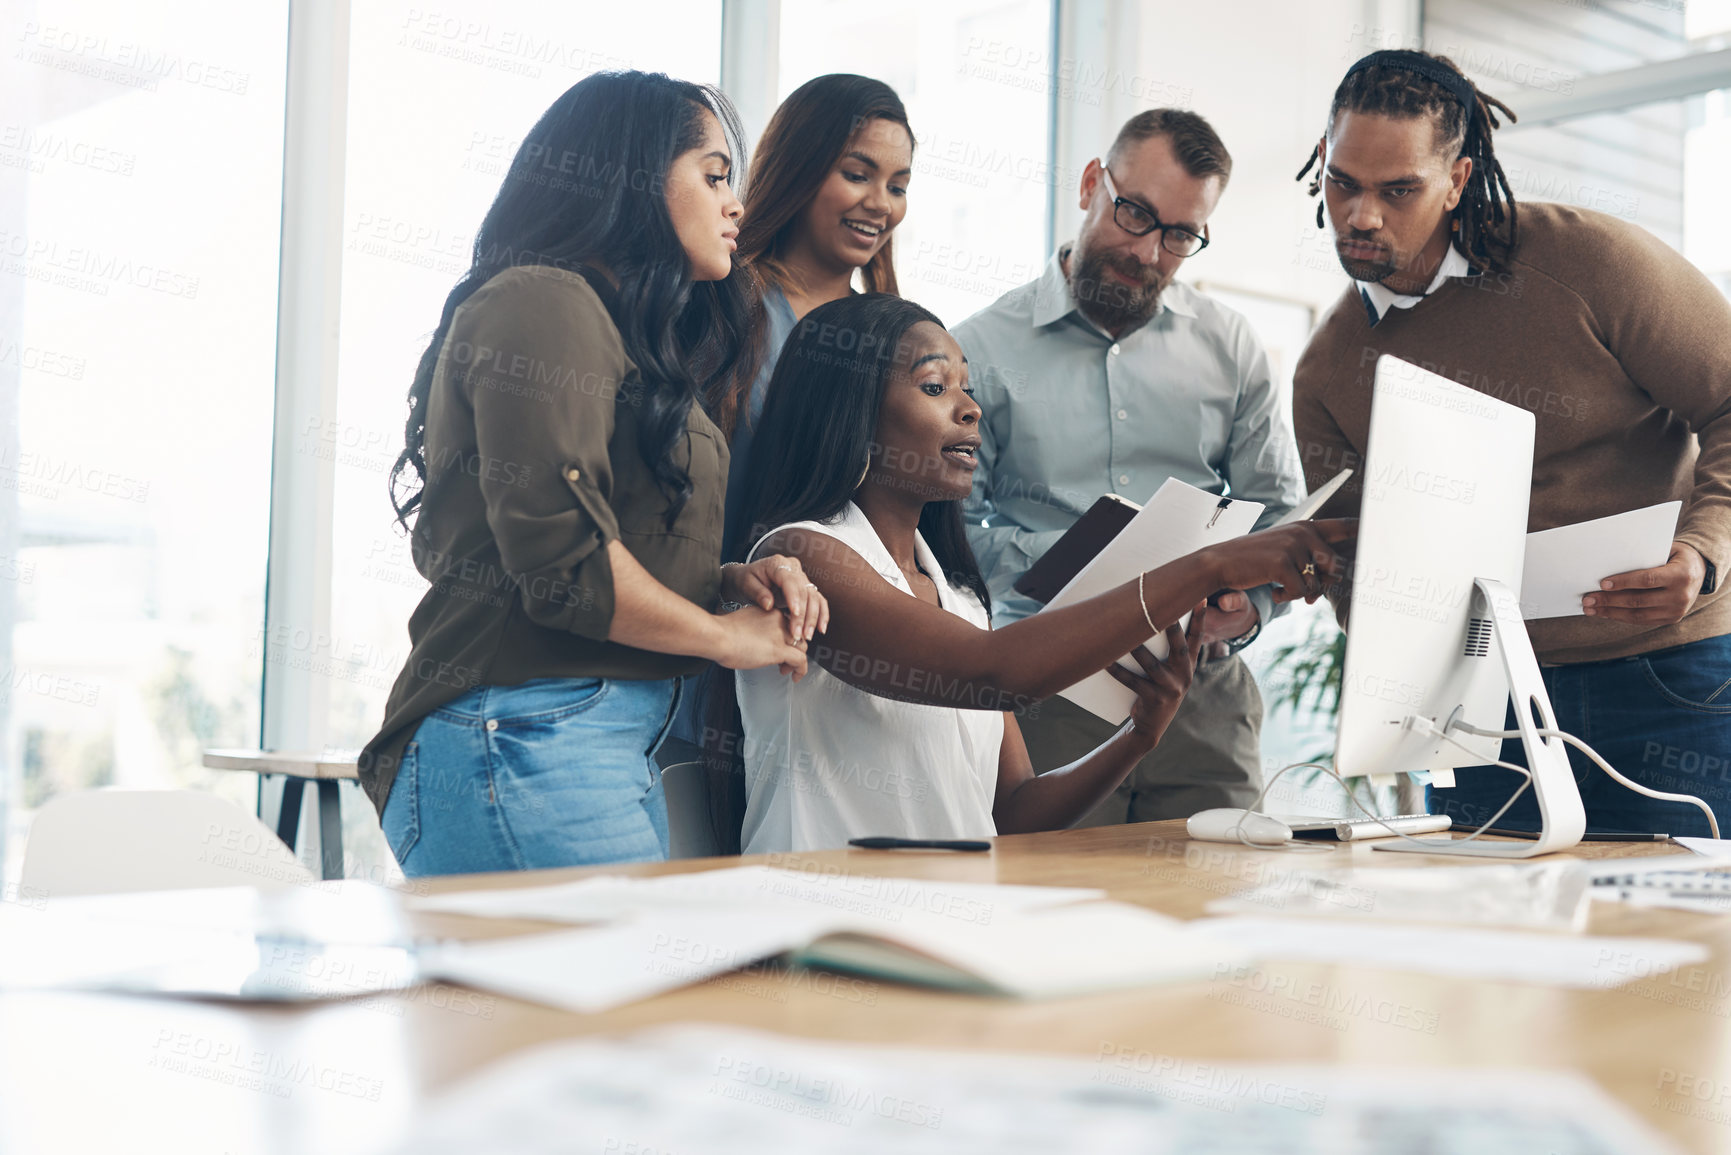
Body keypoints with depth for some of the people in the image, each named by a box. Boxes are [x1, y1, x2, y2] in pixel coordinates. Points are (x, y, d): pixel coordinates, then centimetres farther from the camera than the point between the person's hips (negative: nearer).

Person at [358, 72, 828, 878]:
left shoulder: (627, 335, 23)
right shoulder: (541, 305, -7)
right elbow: (562, 559, -18)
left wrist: (731, 579, 4)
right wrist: (729, 634, -5)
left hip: (615, 746, 10)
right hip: (524, 742, -10)